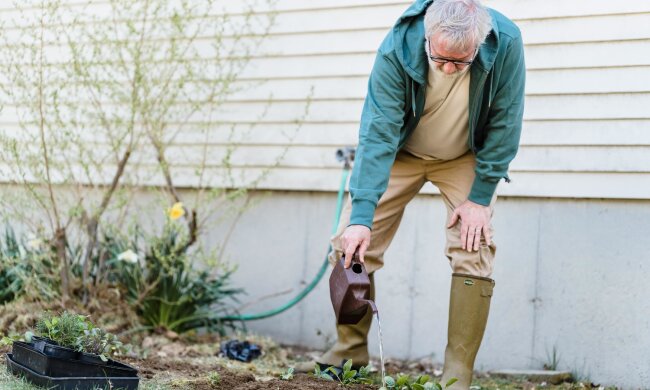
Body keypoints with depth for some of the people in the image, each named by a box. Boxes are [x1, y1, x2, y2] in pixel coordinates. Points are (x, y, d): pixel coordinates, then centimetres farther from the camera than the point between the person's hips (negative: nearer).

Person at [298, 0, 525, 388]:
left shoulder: (507, 44, -31)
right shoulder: (397, 49, -33)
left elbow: (504, 124, -20)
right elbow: (378, 134, -34)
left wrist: (480, 198, -19)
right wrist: (362, 216, -40)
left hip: (466, 157, 0)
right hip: (402, 152, 0)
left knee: (474, 252, -14)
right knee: (351, 244, -7)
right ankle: (349, 357, 9)